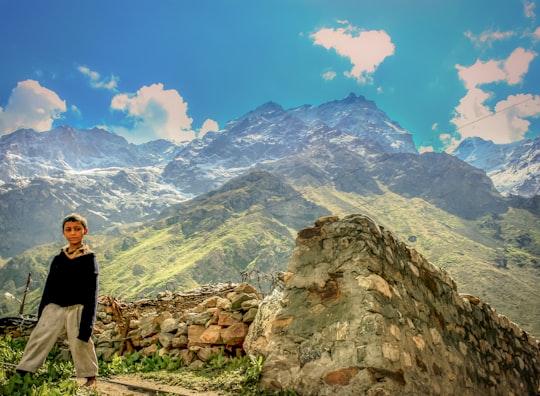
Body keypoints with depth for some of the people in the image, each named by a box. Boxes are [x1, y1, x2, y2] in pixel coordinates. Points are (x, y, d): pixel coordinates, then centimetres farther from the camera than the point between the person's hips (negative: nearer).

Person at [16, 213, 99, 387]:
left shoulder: (89, 259, -7)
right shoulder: (58, 259, 4)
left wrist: (87, 322, -10)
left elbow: (92, 293, -7)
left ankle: (91, 376, 21)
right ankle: (21, 373, 14)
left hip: (77, 309, -4)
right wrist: (41, 313, 11)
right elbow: (49, 288, 11)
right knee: (38, 338, 1)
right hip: (54, 308, 4)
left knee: (79, 343, 2)